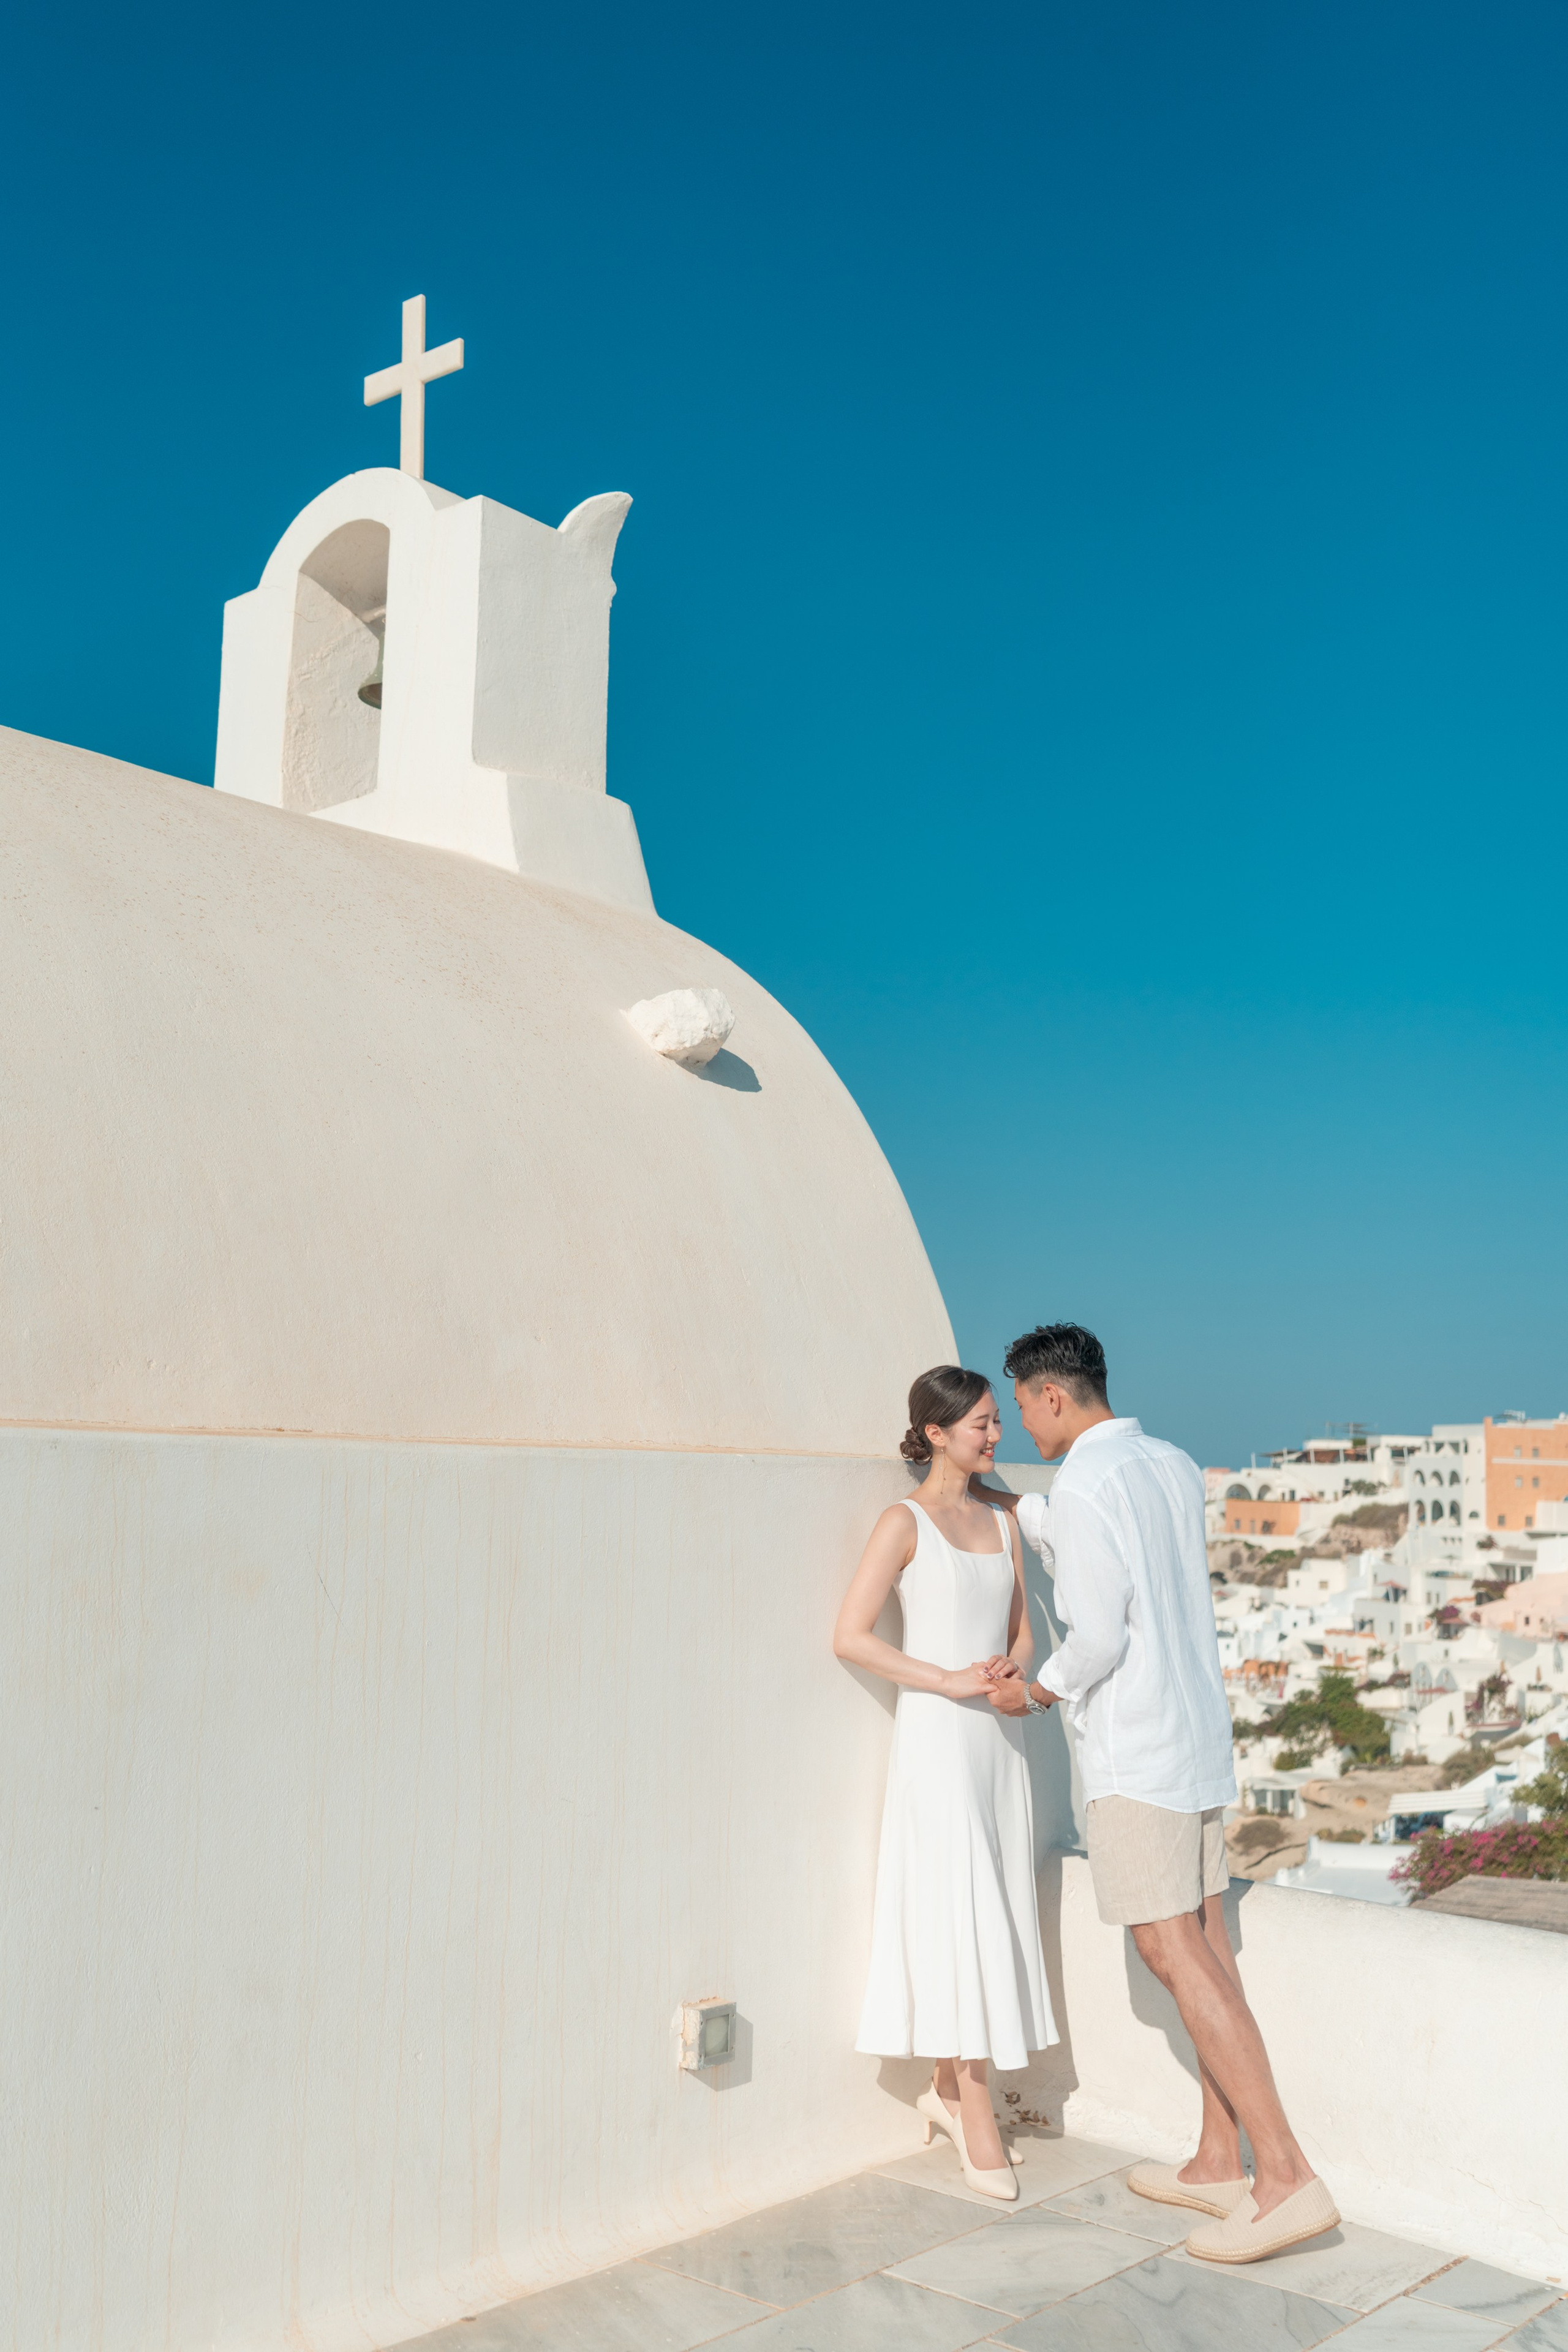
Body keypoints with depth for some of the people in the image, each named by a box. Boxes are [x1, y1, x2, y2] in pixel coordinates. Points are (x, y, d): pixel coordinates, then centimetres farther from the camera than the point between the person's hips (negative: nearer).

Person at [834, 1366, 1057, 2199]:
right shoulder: (904, 1521, -7)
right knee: (959, 1919, -5)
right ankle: (980, 2128, 3)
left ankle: (948, 2088, 25)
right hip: (935, 1734, -6)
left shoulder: (1002, 1521, 12)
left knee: (995, 1917, 9)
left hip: (998, 1736, 6)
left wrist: (1013, 1668, -4)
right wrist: (950, 1680, -17)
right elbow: (851, 1636, -13)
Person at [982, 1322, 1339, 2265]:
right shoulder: (1176, 1468, 9)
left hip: (1134, 1749, -9)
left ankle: (1287, 2175, -7)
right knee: (1208, 1945, 11)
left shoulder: (1084, 1487, -16)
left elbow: (1098, 1638, -19)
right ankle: (1219, 2164, 19)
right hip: (1201, 1729, 9)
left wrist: (1036, 1692, -1)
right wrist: (1007, 1502, 30)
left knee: (1174, 1953, -6)